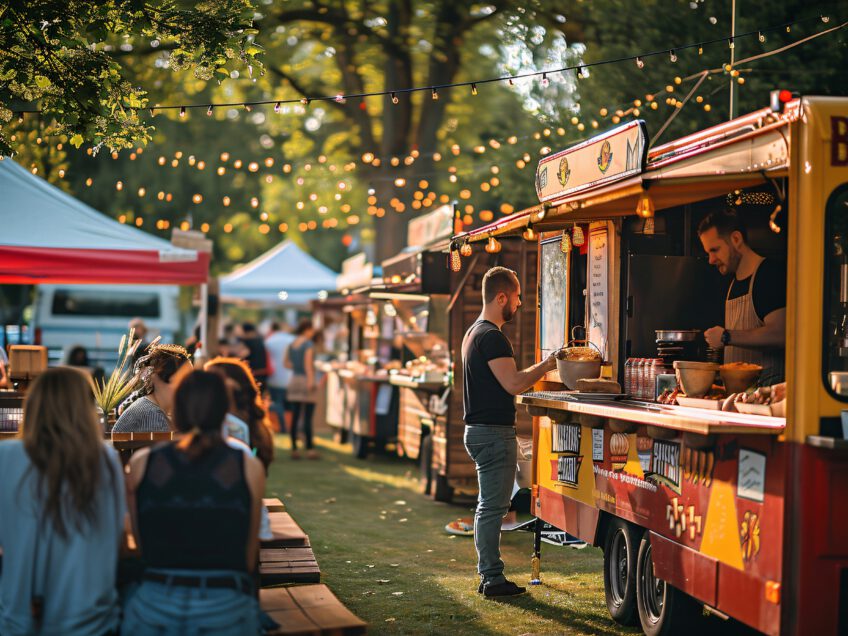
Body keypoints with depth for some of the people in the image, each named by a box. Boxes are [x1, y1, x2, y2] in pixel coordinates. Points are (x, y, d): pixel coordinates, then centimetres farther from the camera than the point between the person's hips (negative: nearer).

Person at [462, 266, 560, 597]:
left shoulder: (475, 332, 17)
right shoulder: (491, 336, -16)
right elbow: (513, 384, -21)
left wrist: (536, 371, 19)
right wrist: (546, 365, -10)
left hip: (479, 430, 11)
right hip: (494, 432, -11)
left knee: (488, 506, 15)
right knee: (492, 507, -6)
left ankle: (488, 575, 20)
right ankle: (493, 578, -3)